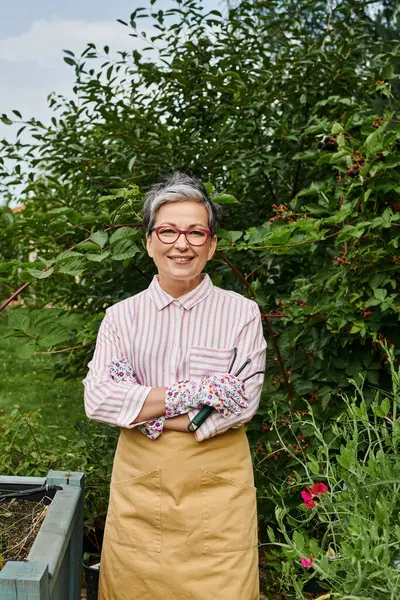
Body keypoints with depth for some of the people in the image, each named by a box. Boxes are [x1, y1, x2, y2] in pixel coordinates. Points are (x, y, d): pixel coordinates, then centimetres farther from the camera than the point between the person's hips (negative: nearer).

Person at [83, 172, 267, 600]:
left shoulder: (241, 313, -1)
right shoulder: (122, 315, 4)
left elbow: (242, 403, -10)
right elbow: (97, 400, -8)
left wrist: (148, 413, -11)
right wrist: (192, 393, -16)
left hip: (216, 484, -1)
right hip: (139, 482, 2)